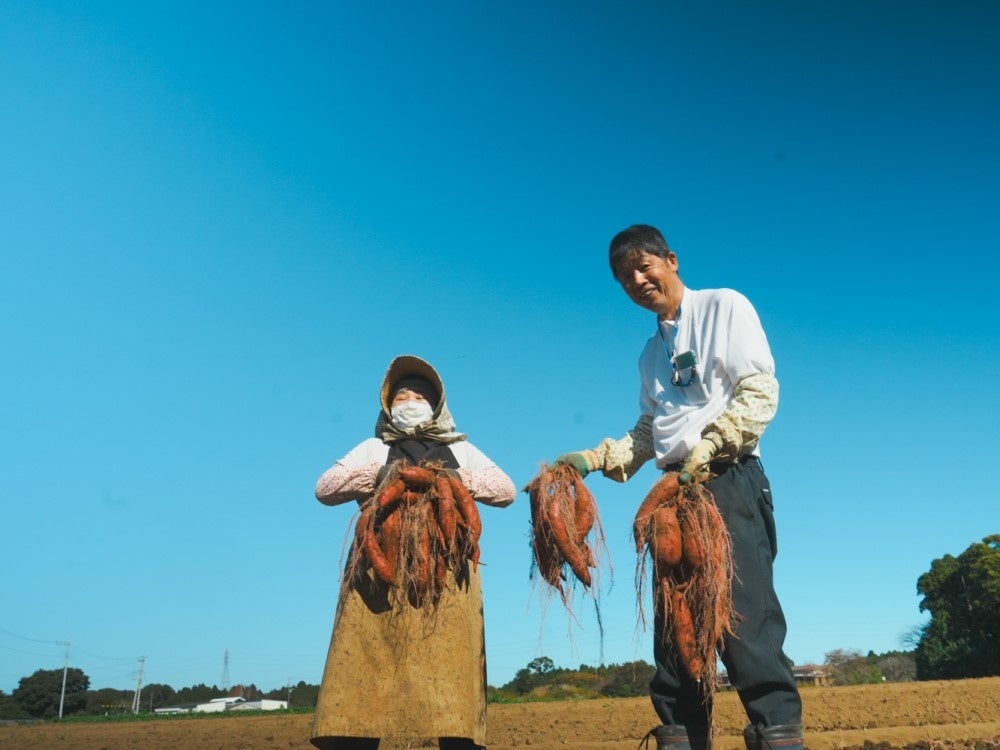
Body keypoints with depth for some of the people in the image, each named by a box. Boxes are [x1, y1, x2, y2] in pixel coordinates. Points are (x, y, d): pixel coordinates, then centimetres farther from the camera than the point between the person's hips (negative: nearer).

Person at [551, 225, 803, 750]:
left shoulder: (725, 306, 5)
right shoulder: (652, 353, 24)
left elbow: (760, 390, -6)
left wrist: (710, 447, -19)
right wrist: (593, 459, 9)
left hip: (728, 480, -6)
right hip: (676, 488, 7)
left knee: (744, 618, -15)